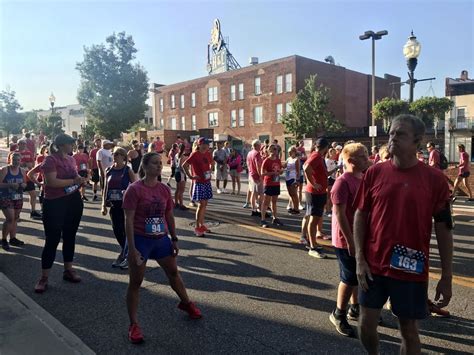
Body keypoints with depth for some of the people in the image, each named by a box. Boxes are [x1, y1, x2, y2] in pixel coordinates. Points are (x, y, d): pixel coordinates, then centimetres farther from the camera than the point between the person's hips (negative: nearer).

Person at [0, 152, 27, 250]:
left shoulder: (22, 171, 4)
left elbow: (25, 183, 13)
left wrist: (23, 185, -8)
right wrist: (10, 185, -25)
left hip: (18, 198, 5)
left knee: (15, 218, 10)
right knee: (10, 218, -11)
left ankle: (13, 239, 22)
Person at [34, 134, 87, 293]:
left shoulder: (71, 159, 8)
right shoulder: (50, 160, -14)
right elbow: (51, 182, -24)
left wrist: (80, 179, 2)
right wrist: (74, 181, -22)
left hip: (74, 201, 7)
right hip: (55, 203, -7)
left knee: (70, 236, 15)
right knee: (52, 239, -2)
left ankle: (68, 270, 29)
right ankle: (44, 277, 10)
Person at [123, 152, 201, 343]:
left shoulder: (165, 189, 1)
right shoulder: (134, 189, -15)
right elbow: (129, 221, -15)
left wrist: (174, 239, 10)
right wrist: (132, 248, -18)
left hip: (162, 239, 5)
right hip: (141, 240, -5)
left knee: (173, 272, 19)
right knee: (135, 283, 5)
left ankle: (186, 303, 44)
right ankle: (133, 325, 20)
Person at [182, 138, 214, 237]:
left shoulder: (208, 154, 8)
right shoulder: (195, 154, -12)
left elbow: (212, 163, 28)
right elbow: (184, 165, -19)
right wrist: (190, 176, -17)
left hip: (207, 182, 7)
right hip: (199, 183, -7)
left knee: (205, 204, 11)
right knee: (201, 204, -7)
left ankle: (202, 225, 23)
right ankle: (197, 227, 3)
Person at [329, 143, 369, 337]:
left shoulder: (365, 178, 6)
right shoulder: (343, 182, -19)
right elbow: (339, 214, -22)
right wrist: (350, 241, -22)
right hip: (347, 240, -8)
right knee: (350, 278, 2)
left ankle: (355, 308, 37)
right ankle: (338, 314, 20)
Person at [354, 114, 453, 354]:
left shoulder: (434, 178, -7)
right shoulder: (374, 172, -3)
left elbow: (443, 228, -3)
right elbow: (360, 216, 1)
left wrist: (446, 276, -3)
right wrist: (359, 259, -4)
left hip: (411, 269, -1)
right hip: (373, 265, 2)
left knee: (409, 330, 13)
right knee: (367, 324, 12)